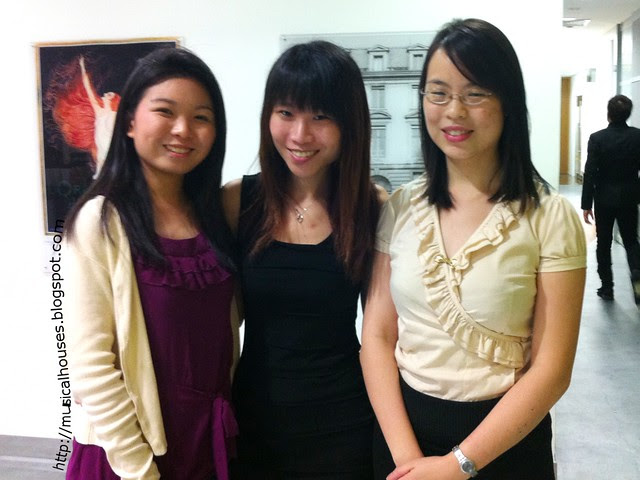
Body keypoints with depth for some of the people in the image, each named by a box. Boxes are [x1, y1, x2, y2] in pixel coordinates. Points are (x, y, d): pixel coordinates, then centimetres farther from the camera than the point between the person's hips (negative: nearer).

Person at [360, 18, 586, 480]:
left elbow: (551, 369, -12)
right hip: (403, 427, 3)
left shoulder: (551, 218, -11)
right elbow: (377, 336, -2)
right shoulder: (400, 208, -2)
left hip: (504, 443, -2)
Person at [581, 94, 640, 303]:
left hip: (604, 199, -2)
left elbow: (590, 174, -13)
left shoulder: (597, 138, -12)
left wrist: (586, 204, -7)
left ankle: (607, 287, 16)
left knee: (604, 243, 11)